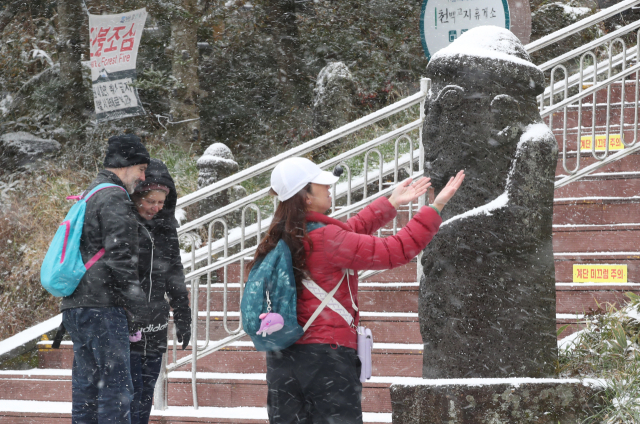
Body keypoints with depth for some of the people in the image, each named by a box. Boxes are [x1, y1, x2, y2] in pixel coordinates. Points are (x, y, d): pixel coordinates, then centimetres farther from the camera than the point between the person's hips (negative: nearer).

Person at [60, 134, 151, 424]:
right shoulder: (114, 198, -9)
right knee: (116, 388, -9)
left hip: (75, 307, 10)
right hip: (103, 305, -10)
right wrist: (135, 306, -12)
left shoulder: (87, 198, 23)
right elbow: (120, 257, -18)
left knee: (86, 389, 9)